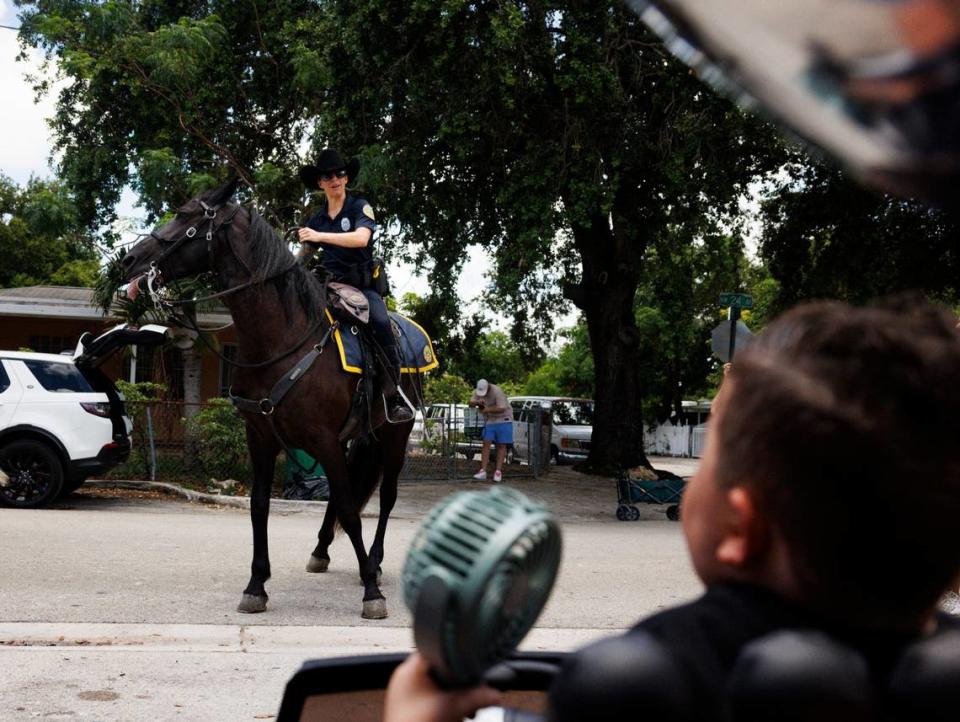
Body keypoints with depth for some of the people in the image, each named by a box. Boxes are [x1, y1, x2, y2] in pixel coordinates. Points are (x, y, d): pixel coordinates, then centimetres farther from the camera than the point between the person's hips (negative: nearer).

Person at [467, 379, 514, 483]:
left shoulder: (497, 391, -23)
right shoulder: (477, 391, -3)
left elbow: (501, 409, -27)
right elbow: (470, 403, -11)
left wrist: (486, 409, -23)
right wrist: (477, 402, -32)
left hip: (503, 419, -5)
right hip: (489, 420, 5)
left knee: (501, 445, -4)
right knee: (486, 444, -4)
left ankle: (498, 471, -3)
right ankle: (483, 471, -8)